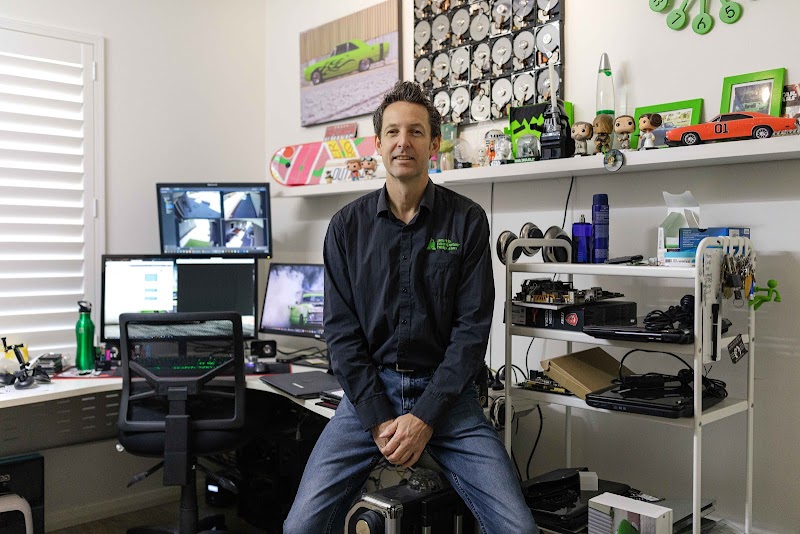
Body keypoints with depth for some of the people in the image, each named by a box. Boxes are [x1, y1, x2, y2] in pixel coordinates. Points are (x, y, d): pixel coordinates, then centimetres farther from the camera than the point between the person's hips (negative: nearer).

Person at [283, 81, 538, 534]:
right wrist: (379, 420, -10)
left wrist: (425, 417, -13)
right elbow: (342, 330, 0)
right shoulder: (347, 225, 3)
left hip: (446, 393, -1)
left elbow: (472, 328, -5)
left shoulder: (467, 220, -1)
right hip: (369, 391, 1)